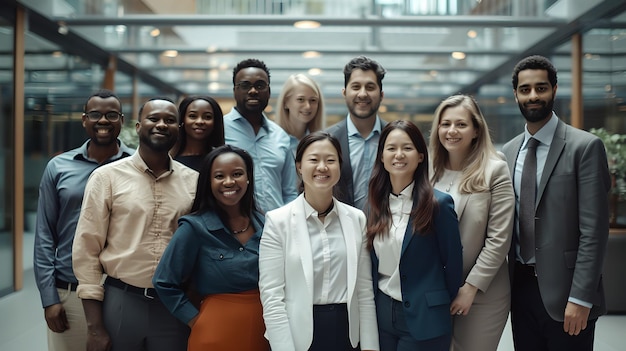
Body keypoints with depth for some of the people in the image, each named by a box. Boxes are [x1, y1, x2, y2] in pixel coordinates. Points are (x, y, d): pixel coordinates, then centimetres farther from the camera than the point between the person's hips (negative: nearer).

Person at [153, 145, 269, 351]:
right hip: (217, 332, -4)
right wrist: (196, 320, -8)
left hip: (263, 329, 4)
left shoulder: (264, 224, 1)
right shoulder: (195, 227, -11)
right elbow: (165, 283, -7)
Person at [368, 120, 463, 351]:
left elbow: (453, 261, -6)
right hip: (381, 312, 5)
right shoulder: (377, 202, 3)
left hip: (423, 317, -4)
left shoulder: (438, 203, -12)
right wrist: (375, 304, 11)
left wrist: (445, 305, 4)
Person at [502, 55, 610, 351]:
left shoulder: (585, 147, -8)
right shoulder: (507, 152, 9)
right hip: (521, 288, 5)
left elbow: (594, 230, -12)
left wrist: (580, 298, -17)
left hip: (564, 293, -5)